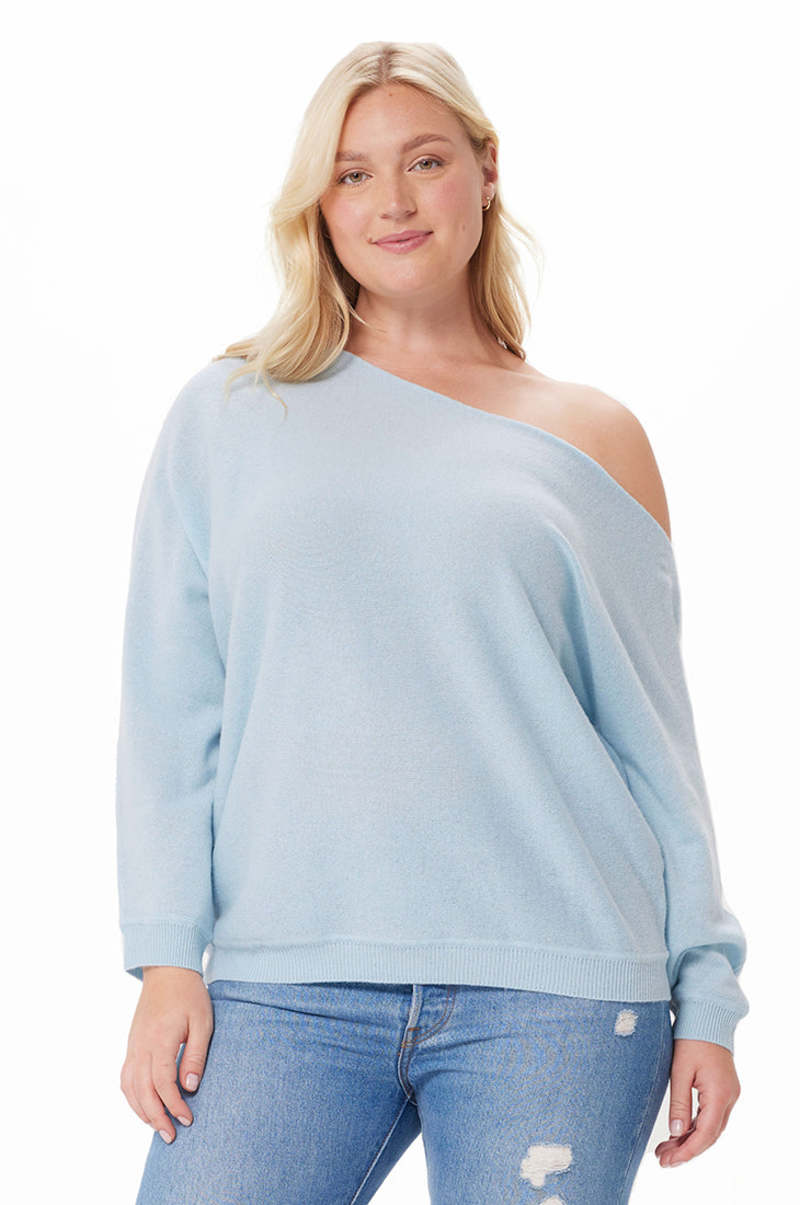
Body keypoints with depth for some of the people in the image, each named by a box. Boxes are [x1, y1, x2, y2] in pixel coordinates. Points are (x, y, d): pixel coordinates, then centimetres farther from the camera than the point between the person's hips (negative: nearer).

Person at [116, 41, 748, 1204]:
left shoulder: (591, 437, 10)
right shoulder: (227, 414, 10)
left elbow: (655, 736, 9)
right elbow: (168, 706, 6)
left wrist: (706, 996, 5)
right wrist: (166, 957, -2)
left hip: (556, 989, 0)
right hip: (286, 988, 0)